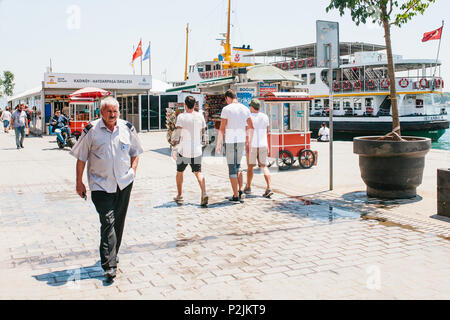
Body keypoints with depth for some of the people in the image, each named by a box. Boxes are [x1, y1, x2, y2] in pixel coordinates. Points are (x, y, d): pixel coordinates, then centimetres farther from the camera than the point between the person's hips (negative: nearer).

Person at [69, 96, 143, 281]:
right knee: (107, 221, -13)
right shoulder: (91, 131, -4)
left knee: (118, 221, 13)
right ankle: (109, 265, -12)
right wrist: (79, 182, 2)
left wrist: (133, 170, 6)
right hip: (100, 184, -3)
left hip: (124, 183, 4)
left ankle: (112, 255, 32)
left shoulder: (128, 129, 4)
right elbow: (81, 158, 3)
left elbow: (135, 151, 19)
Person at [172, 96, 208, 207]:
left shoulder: (181, 116, -9)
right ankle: (204, 194, -16)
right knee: (198, 173, 5)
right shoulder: (200, 116, 4)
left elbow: (178, 131, -17)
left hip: (183, 150, -3)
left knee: (179, 172, 17)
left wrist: (175, 146, -14)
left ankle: (179, 196, 22)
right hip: (197, 150, 3)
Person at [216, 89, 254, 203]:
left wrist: (218, 144, -11)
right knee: (238, 165, 22)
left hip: (230, 141, -5)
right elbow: (251, 127, 15)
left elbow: (222, 129, -13)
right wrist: (248, 139, 30)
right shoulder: (245, 109, 7)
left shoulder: (226, 109, -9)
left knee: (232, 168, 1)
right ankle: (240, 191, 14)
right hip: (241, 141, 5)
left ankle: (236, 196, 3)